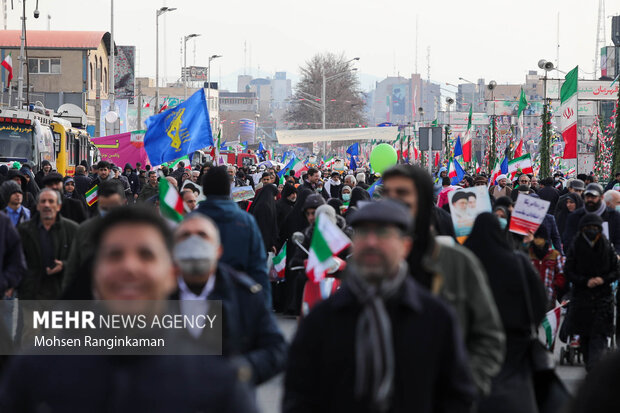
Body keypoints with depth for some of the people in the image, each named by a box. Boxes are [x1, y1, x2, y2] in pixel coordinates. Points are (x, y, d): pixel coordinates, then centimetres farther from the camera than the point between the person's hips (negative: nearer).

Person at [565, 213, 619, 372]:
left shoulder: (607, 248, 1)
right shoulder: (575, 248, 0)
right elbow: (568, 272, 0)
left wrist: (603, 279, -13)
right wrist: (586, 281, -15)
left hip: (603, 297, -1)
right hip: (581, 295, 1)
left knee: (599, 335, -13)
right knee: (584, 335, 7)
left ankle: (594, 367, -22)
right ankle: (590, 365, 23)